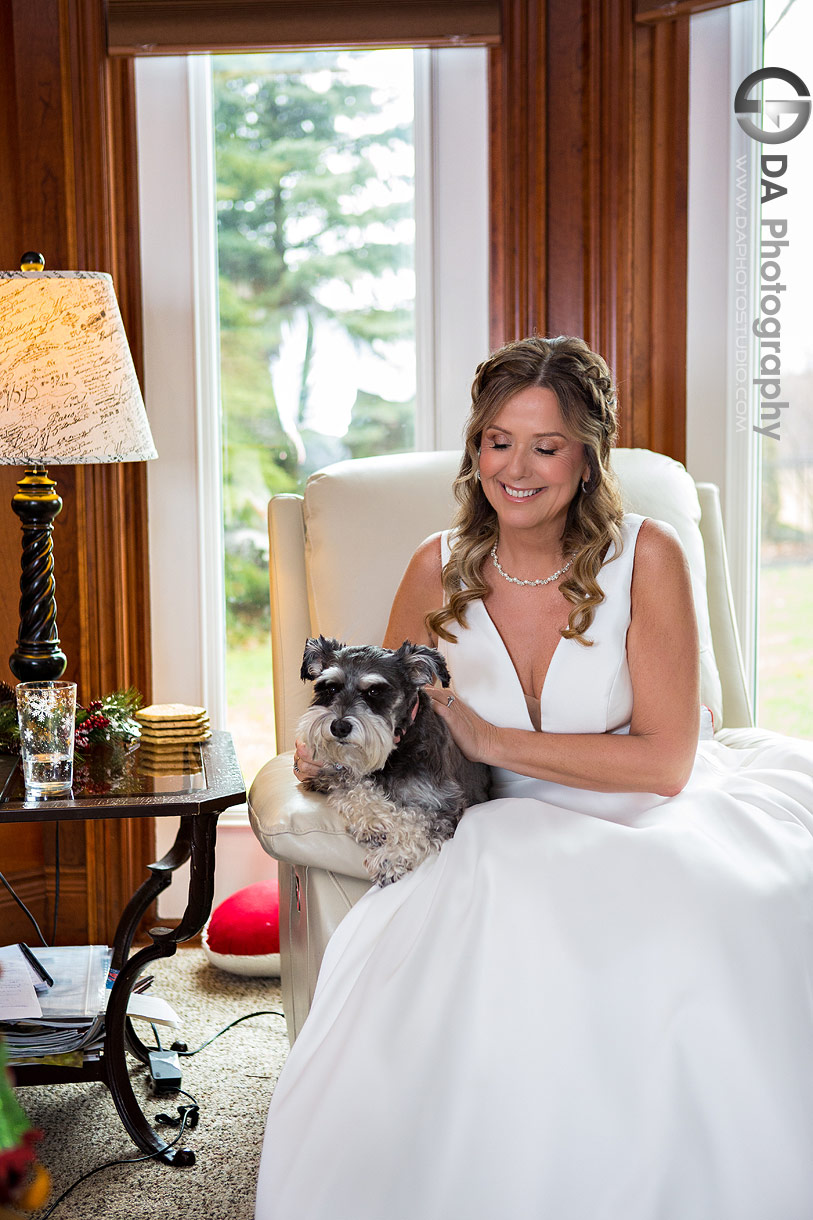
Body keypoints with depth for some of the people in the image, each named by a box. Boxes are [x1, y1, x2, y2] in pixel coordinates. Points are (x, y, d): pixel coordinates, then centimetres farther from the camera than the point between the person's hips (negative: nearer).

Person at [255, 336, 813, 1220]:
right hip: (509, 840, 2)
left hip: (642, 824, -1)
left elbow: (664, 761, -11)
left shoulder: (644, 557, -6)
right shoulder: (440, 570, 3)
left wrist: (492, 740, -17)